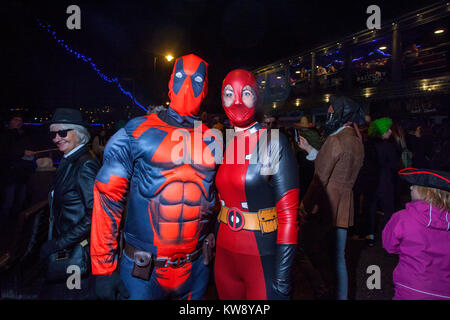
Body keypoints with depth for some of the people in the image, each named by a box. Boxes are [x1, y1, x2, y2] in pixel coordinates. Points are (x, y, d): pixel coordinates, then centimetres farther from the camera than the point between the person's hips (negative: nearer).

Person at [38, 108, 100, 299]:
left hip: (77, 253, -8)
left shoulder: (85, 167, -19)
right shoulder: (67, 163, 8)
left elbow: (96, 215, -25)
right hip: (62, 252, 8)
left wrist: (57, 244, -22)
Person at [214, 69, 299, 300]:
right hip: (224, 252, 6)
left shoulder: (272, 141, -12)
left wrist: (282, 276, -18)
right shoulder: (225, 145, 5)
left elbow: (288, 212, -15)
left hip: (262, 255, -6)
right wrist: (214, 250, 10)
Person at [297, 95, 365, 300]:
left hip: (327, 206, -9)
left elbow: (320, 179, -17)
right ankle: (341, 295, 27)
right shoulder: (356, 140, 11)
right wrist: (309, 149, 21)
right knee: (338, 257, 17)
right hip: (344, 206, 9)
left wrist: (304, 208, -11)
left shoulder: (335, 140, -15)